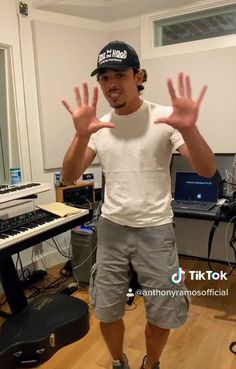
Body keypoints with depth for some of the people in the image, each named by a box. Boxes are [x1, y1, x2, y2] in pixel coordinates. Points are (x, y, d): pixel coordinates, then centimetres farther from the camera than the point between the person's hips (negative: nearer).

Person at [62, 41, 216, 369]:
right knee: (106, 312, 15)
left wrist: (188, 130, -37)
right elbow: (70, 176, -7)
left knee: (162, 315, 11)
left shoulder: (164, 118, -9)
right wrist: (82, 136, -27)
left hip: (155, 230, -2)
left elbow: (207, 170, -16)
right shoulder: (98, 126, 0)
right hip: (112, 229, 3)